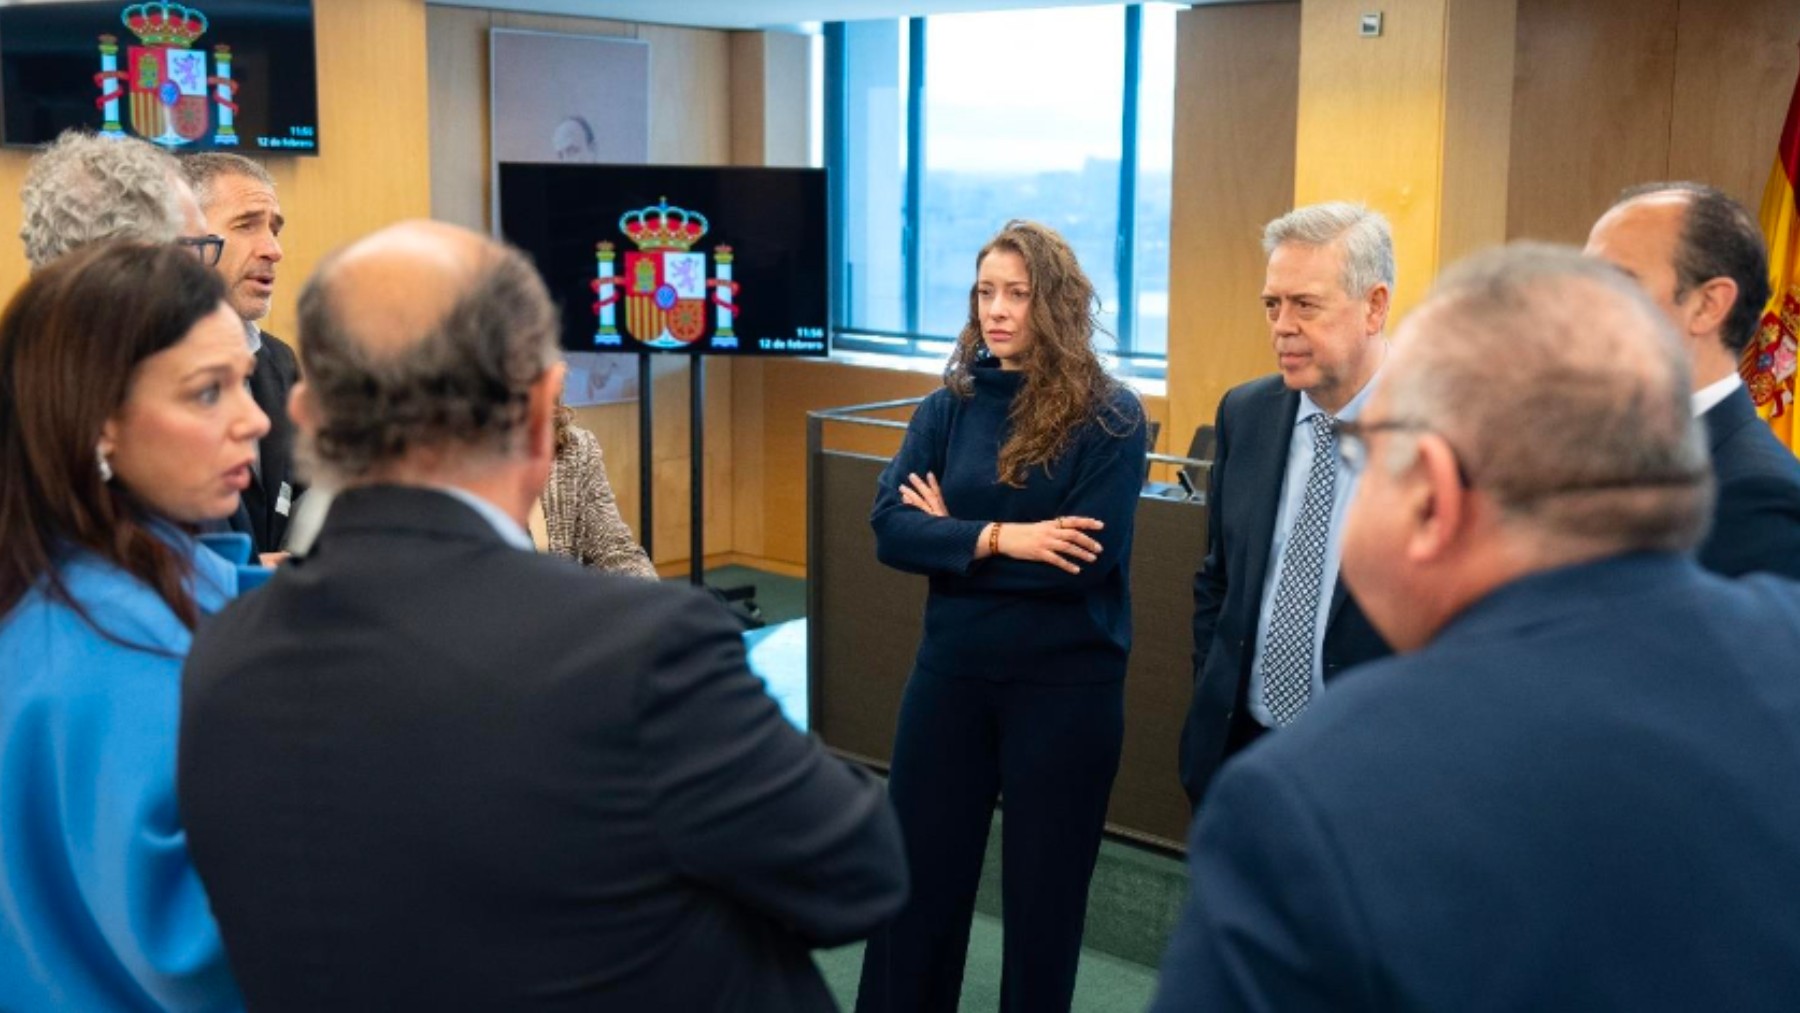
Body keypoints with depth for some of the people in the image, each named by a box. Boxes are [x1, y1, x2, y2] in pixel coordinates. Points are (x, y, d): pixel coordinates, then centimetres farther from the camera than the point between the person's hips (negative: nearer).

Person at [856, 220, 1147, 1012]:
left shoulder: (1109, 415, -9)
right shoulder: (950, 406, 3)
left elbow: (1088, 560, -18)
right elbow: (891, 528, -8)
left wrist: (952, 531, -12)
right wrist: (997, 538, -22)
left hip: (1065, 682, -3)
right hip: (952, 670, 4)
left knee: (1044, 889, 11)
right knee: (918, 875, 12)